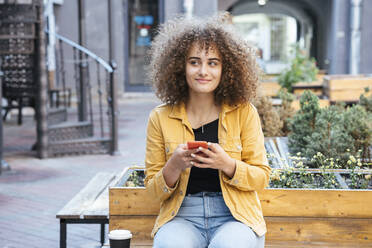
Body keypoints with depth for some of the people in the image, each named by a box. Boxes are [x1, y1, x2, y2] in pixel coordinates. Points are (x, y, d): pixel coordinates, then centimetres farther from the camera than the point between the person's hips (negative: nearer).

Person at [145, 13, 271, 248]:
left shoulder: (244, 113, 1)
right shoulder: (161, 118, 3)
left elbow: (262, 177, 3)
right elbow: (154, 191, 6)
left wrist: (226, 164, -17)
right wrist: (174, 166, -15)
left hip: (234, 216, 0)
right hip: (182, 216, 1)